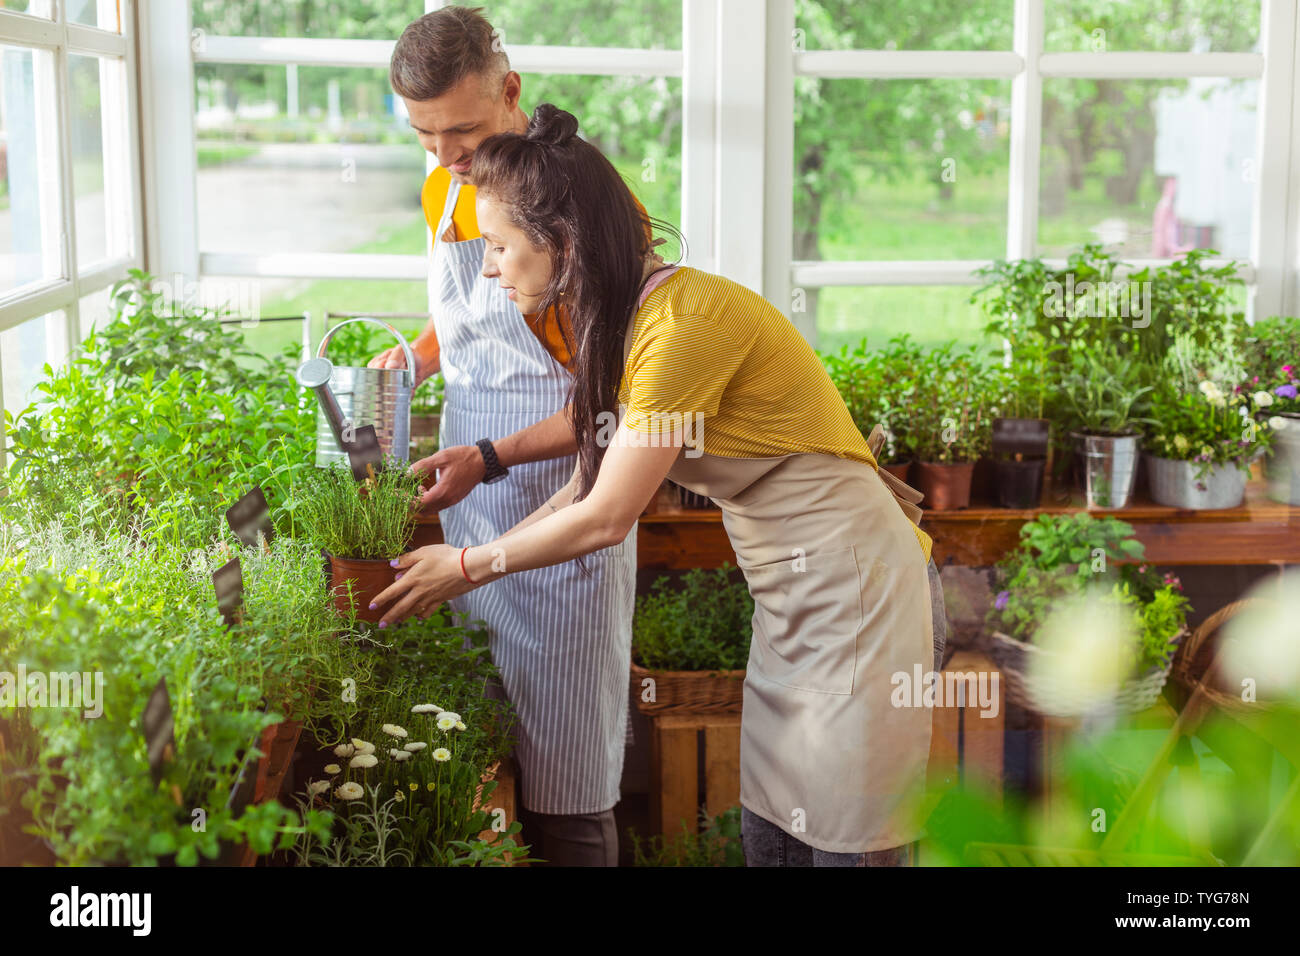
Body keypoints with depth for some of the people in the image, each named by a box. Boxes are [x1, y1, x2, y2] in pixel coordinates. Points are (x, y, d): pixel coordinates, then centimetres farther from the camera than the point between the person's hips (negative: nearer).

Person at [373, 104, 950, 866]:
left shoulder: (686, 322, -23)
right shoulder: (627, 320, 7)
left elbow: (605, 518, -18)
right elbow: (587, 488, 11)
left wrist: (470, 566, -4)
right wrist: (461, 569, 9)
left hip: (854, 591, -9)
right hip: (797, 597, 9)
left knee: (848, 844, -1)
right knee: (769, 836, 12)